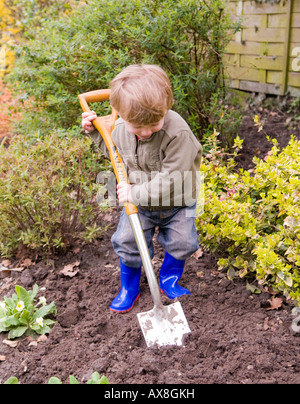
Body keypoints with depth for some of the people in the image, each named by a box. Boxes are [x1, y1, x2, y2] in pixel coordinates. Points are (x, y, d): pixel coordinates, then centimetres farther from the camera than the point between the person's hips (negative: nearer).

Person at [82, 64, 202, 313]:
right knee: (127, 242, -1)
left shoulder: (178, 133, -33)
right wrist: (95, 131, 0)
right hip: (138, 202, 3)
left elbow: (171, 180, -33)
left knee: (182, 243, -3)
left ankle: (169, 280, 29)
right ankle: (129, 288, 25)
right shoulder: (121, 127, -14)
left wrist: (136, 193, -31)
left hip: (176, 202, -3)